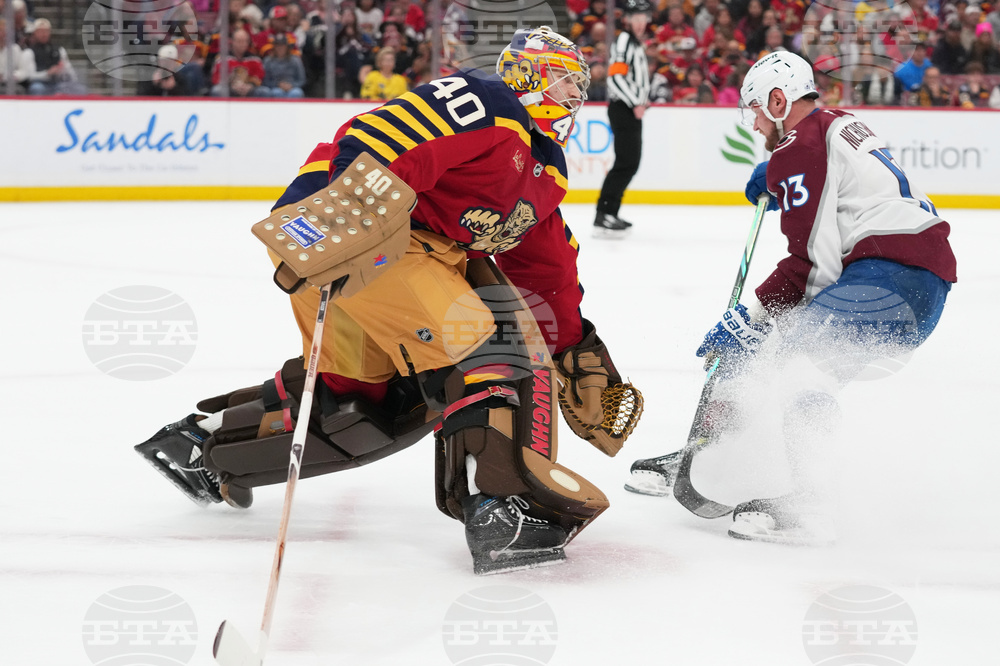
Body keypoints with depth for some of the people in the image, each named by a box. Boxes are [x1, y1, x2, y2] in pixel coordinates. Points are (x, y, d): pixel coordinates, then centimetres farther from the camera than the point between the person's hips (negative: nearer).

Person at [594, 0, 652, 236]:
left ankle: (611, 212, 17)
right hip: (622, 109, -10)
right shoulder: (624, 41, -11)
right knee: (626, 163, -16)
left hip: (632, 111, 10)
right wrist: (635, 103, -21)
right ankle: (602, 216, -19)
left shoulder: (636, 44, 20)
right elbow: (615, 76, -22)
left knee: (631, 163, 12)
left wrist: (643, 99, 16)